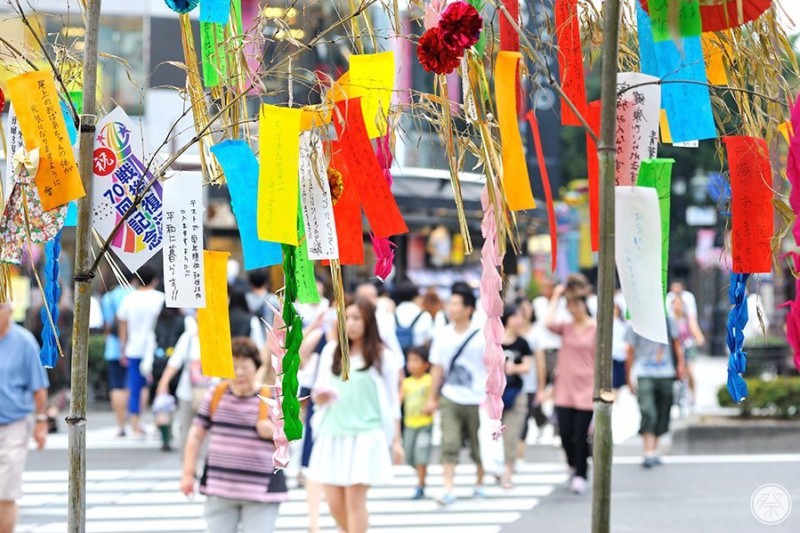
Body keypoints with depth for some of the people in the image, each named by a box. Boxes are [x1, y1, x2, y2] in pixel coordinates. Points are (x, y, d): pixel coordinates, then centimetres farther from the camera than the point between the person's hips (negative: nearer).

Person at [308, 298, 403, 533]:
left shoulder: (382, 356, 2)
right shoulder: (331, 350, 10)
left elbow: (391, 401, 5)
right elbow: (319, 390, 15)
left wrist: (396, 441, 3)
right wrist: (319, 397, -9)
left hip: (365, 436, -3)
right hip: (332, 434, 4)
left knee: (354, 498, -9)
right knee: (334, 502, 2)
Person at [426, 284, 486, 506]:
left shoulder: (482, 336, -7)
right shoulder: (443, 335, 4)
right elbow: (437, 368, 10)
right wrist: (432, 398, 11)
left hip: (476, 400, -2)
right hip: (449, 399, 2)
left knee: (478, 446, 10)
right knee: (449, 444, -9)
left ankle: (480, 483, 31)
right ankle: (448, 490, -11)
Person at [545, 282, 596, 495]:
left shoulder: (596, 329, -2)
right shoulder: (566, 328, 8)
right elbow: (549, 322, -12)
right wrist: (556, 297, -4)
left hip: (586, 391, -3)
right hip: (564, 390, 3)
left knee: (581, 435, -2)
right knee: (565, 434, 3)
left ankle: (580, 476, 8)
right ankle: (573, 466, 28)